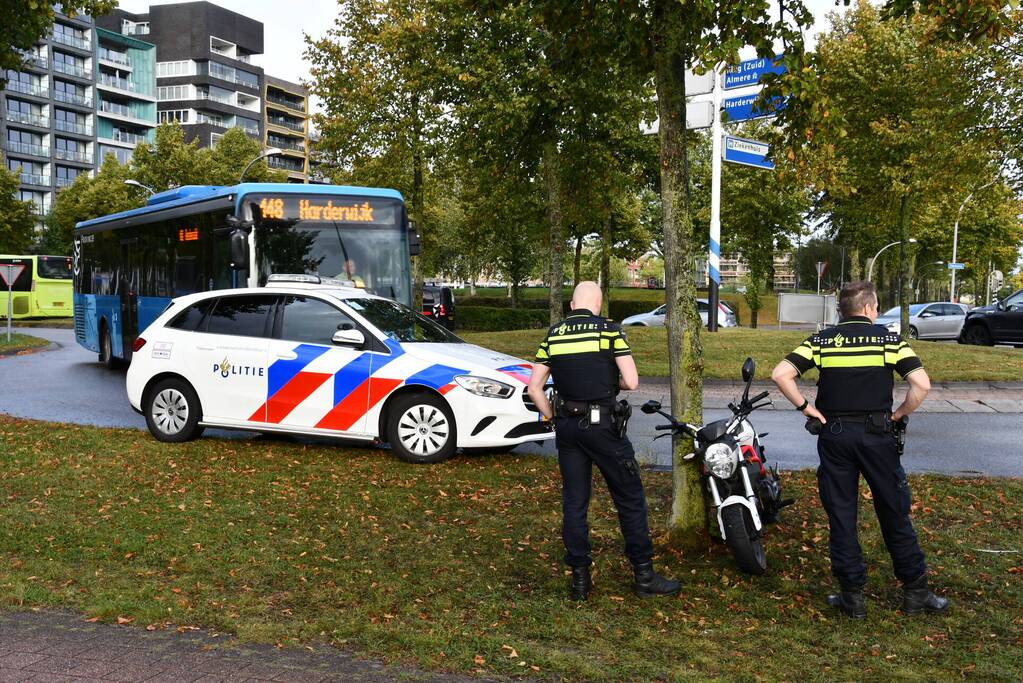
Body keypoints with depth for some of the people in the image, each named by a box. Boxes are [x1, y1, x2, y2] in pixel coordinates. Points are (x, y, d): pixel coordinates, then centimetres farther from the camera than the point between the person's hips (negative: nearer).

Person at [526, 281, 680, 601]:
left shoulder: (553, 335, 7)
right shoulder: (609, 329, -4)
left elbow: (534, 388, 5)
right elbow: (631, 382, -9)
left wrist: (554, 419, 13)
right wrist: (610, 382, 11)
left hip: (567, 426, 4)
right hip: (603, 424, -4)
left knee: (574, 502, 10)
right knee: (630, 499, 6)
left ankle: (579, 578, 15)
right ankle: (644, 576, 11)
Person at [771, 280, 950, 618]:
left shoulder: (821, 340, 3)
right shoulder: (889, 339, 0)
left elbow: (780, 374, -9)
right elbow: (922, 384, -10)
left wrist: (805, 407, 0)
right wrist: (898, 415, 3)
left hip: (834, 434, 1)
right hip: (877, 434, -1)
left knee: (841, 516, 8)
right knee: (895, 515, 10)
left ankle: (852, 595, 13)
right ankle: (916, 593, 19)